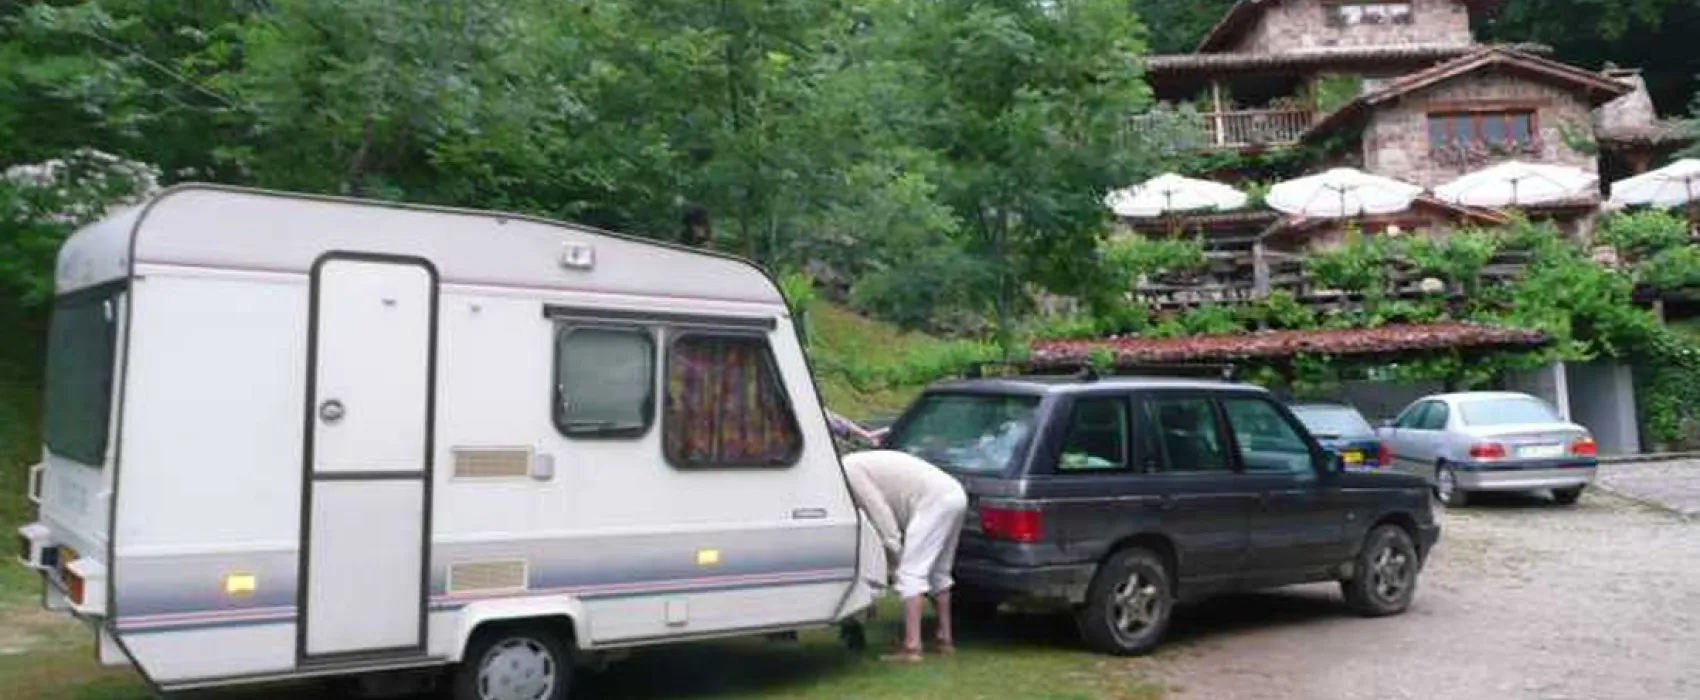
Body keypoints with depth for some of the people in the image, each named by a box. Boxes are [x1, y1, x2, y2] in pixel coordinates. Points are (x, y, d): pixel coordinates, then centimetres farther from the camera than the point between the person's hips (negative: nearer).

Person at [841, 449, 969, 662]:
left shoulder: (849, 470, -4)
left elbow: (880, 514, -10)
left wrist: (894, 558, -2)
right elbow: (884, 513, 27)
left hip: (935, 500, -10)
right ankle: (945, 639, 26)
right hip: (953, 495, 10)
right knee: (938, 573, 20)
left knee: (910, 574, -9)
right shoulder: (859, 464, 24)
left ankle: (911, 648, -12)